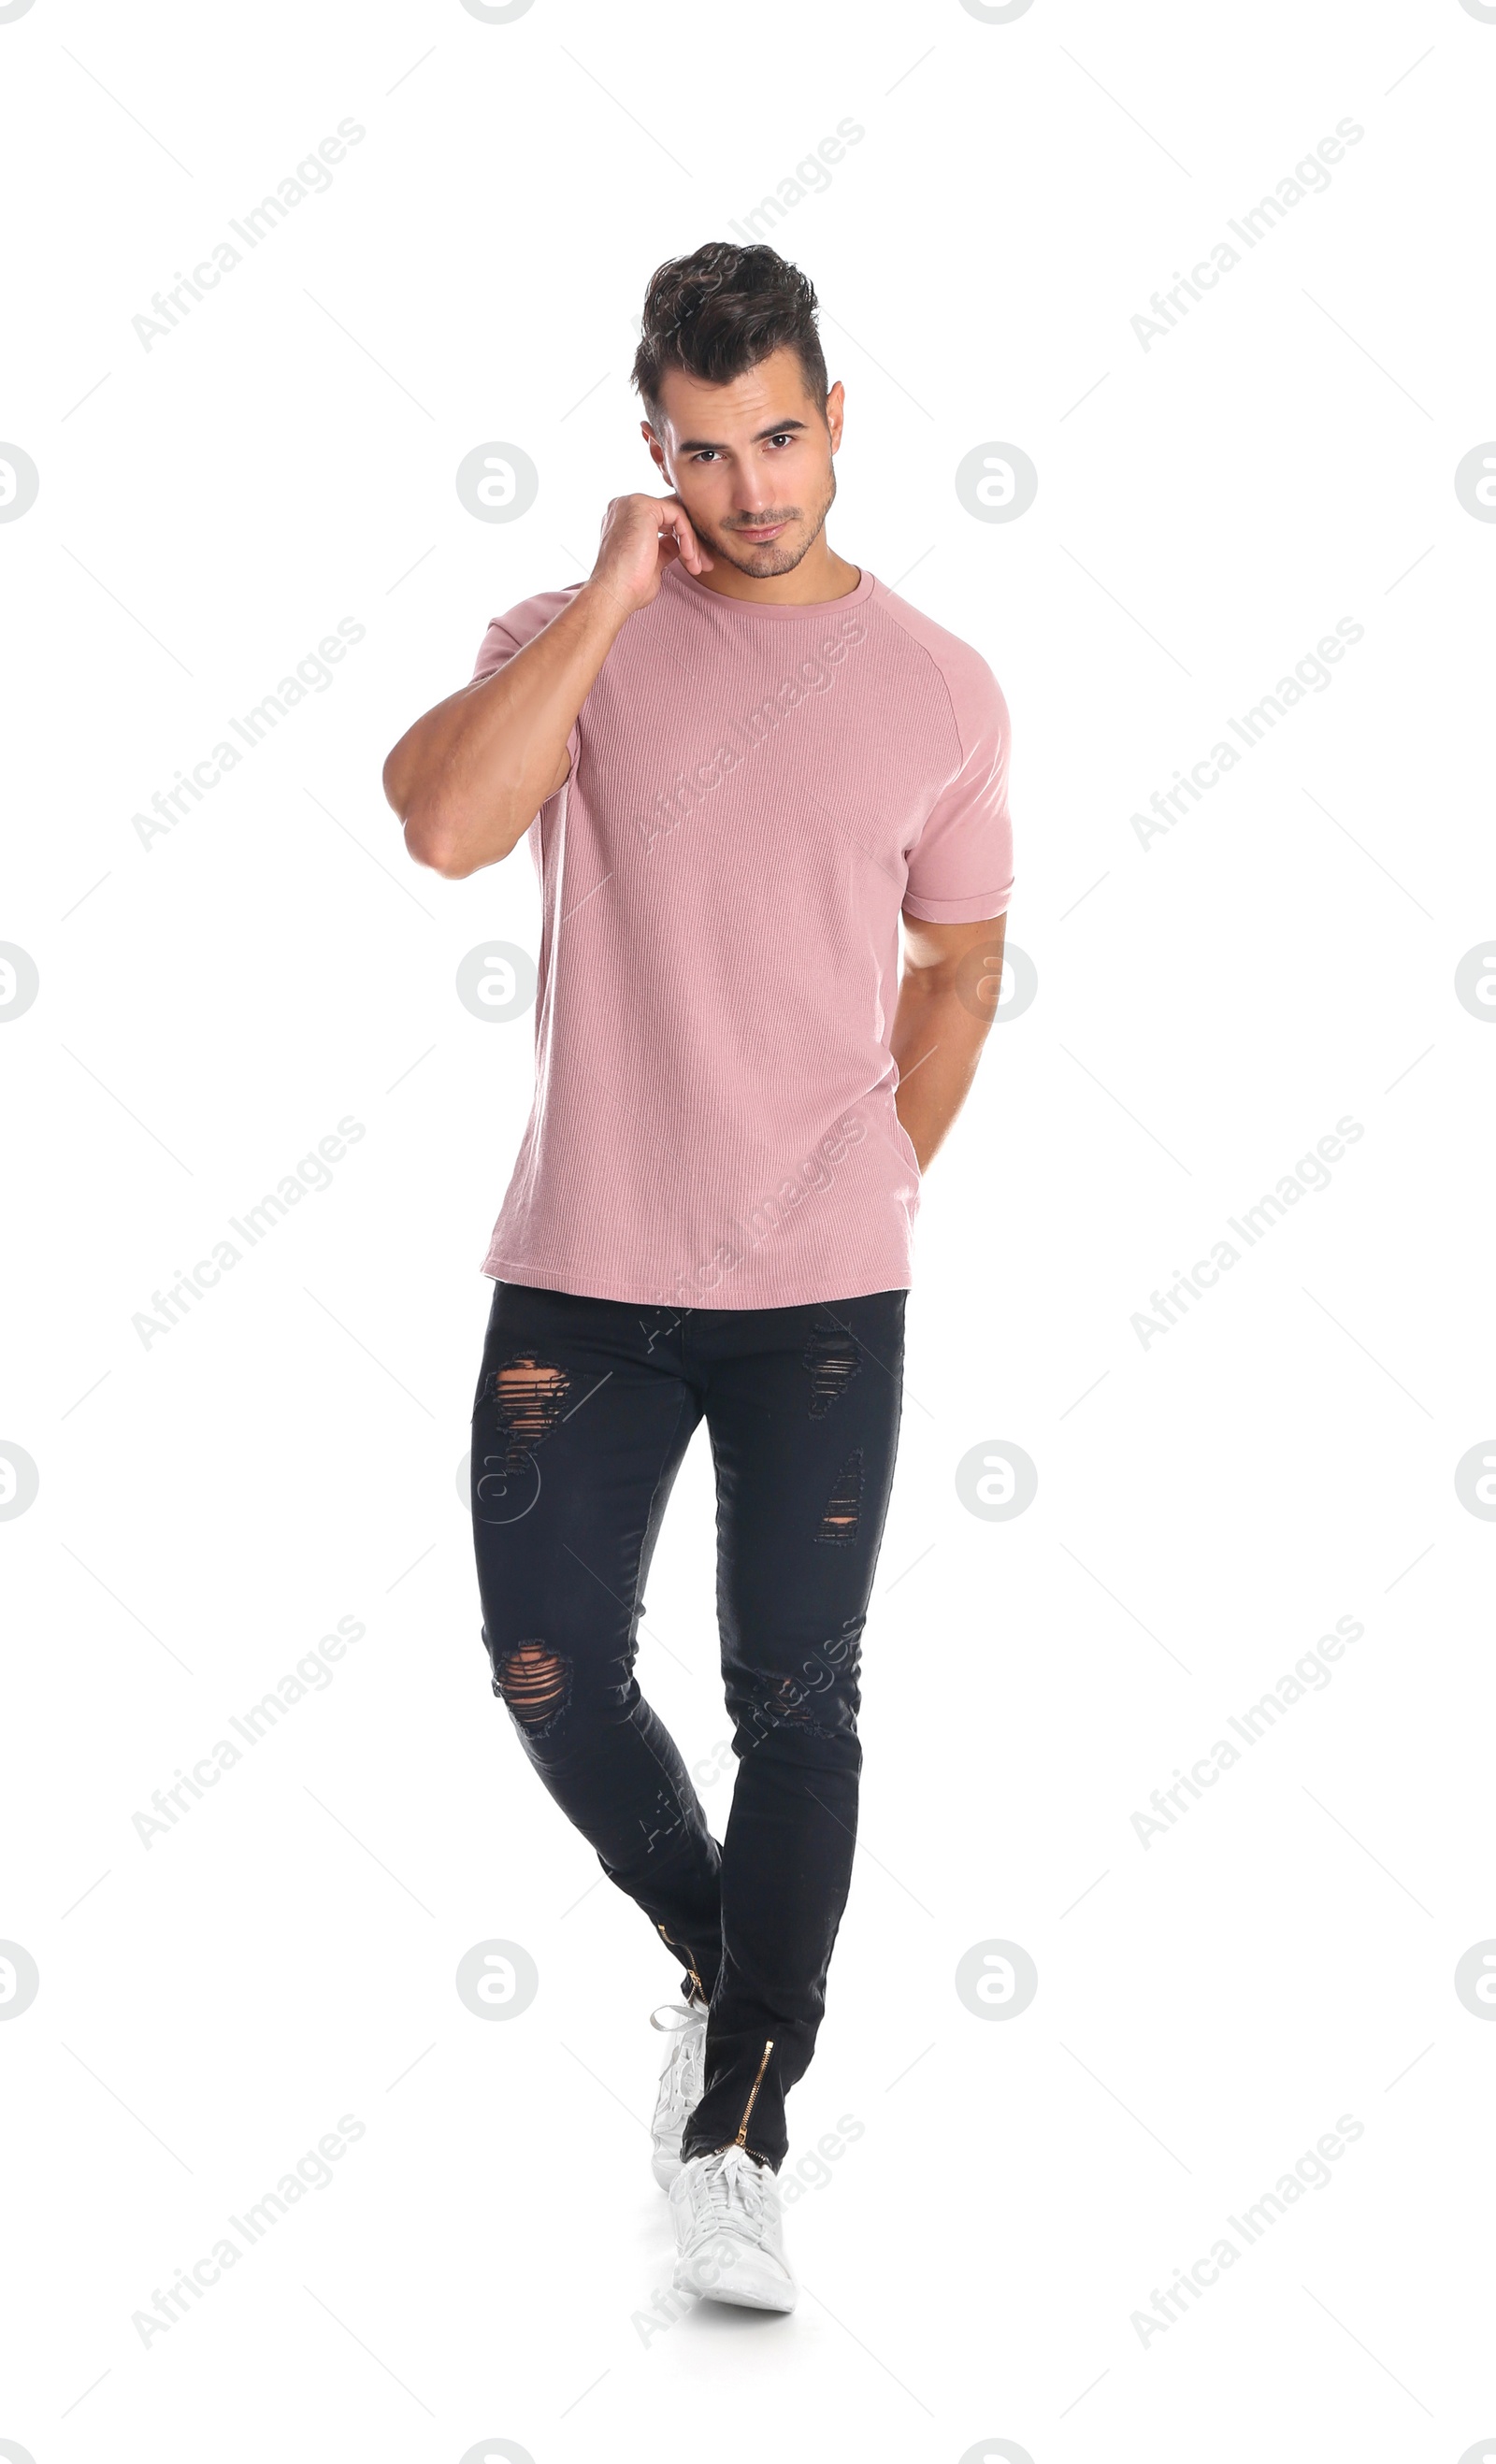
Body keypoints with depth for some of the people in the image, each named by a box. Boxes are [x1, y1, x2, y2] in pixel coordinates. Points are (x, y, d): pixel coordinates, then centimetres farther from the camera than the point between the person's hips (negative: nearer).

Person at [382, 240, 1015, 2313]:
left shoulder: (939, 690, 3)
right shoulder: (579, 638, 0)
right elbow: (443, 820, -21)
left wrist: (878, 1195, 8)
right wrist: (616, 591, -17)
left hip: (824, 1294, 0)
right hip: (581, 1274, 0)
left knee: (798, 1705, 3)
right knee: (551, 1674, 3)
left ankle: (740, 2136, 15)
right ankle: (719, 1966, 31)